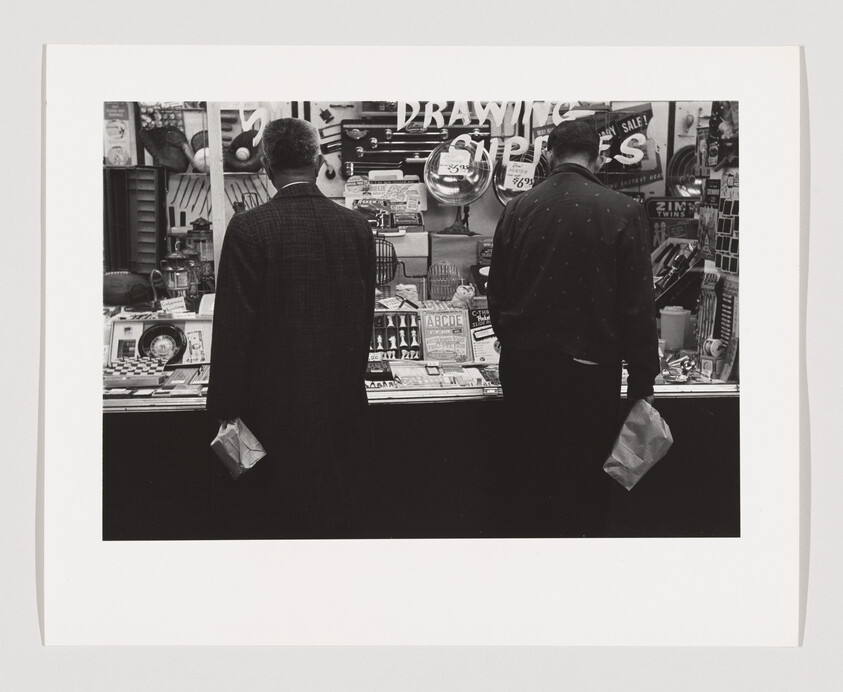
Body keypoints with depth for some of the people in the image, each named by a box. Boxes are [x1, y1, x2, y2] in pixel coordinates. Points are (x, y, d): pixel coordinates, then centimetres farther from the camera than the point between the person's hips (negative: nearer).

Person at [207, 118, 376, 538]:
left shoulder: (249, 229, -13)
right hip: (344, 405, 4)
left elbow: (233, 327, -13)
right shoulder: (357, 227, 1)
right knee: (337, 520, 15)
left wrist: (224, 408, -5)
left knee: (283, 523, 6)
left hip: (277, 408, -4)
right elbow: (365, 318, 9)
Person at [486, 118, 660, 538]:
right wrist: (642, 383, -1)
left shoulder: (517, 209, 1)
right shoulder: (622, 212, -9)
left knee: (524, 475, 16)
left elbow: (496, 295, 9)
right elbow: (637, 306, -9)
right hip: (589, 373, -3)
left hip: (522, 366, 4)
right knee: (583, 487, 7)